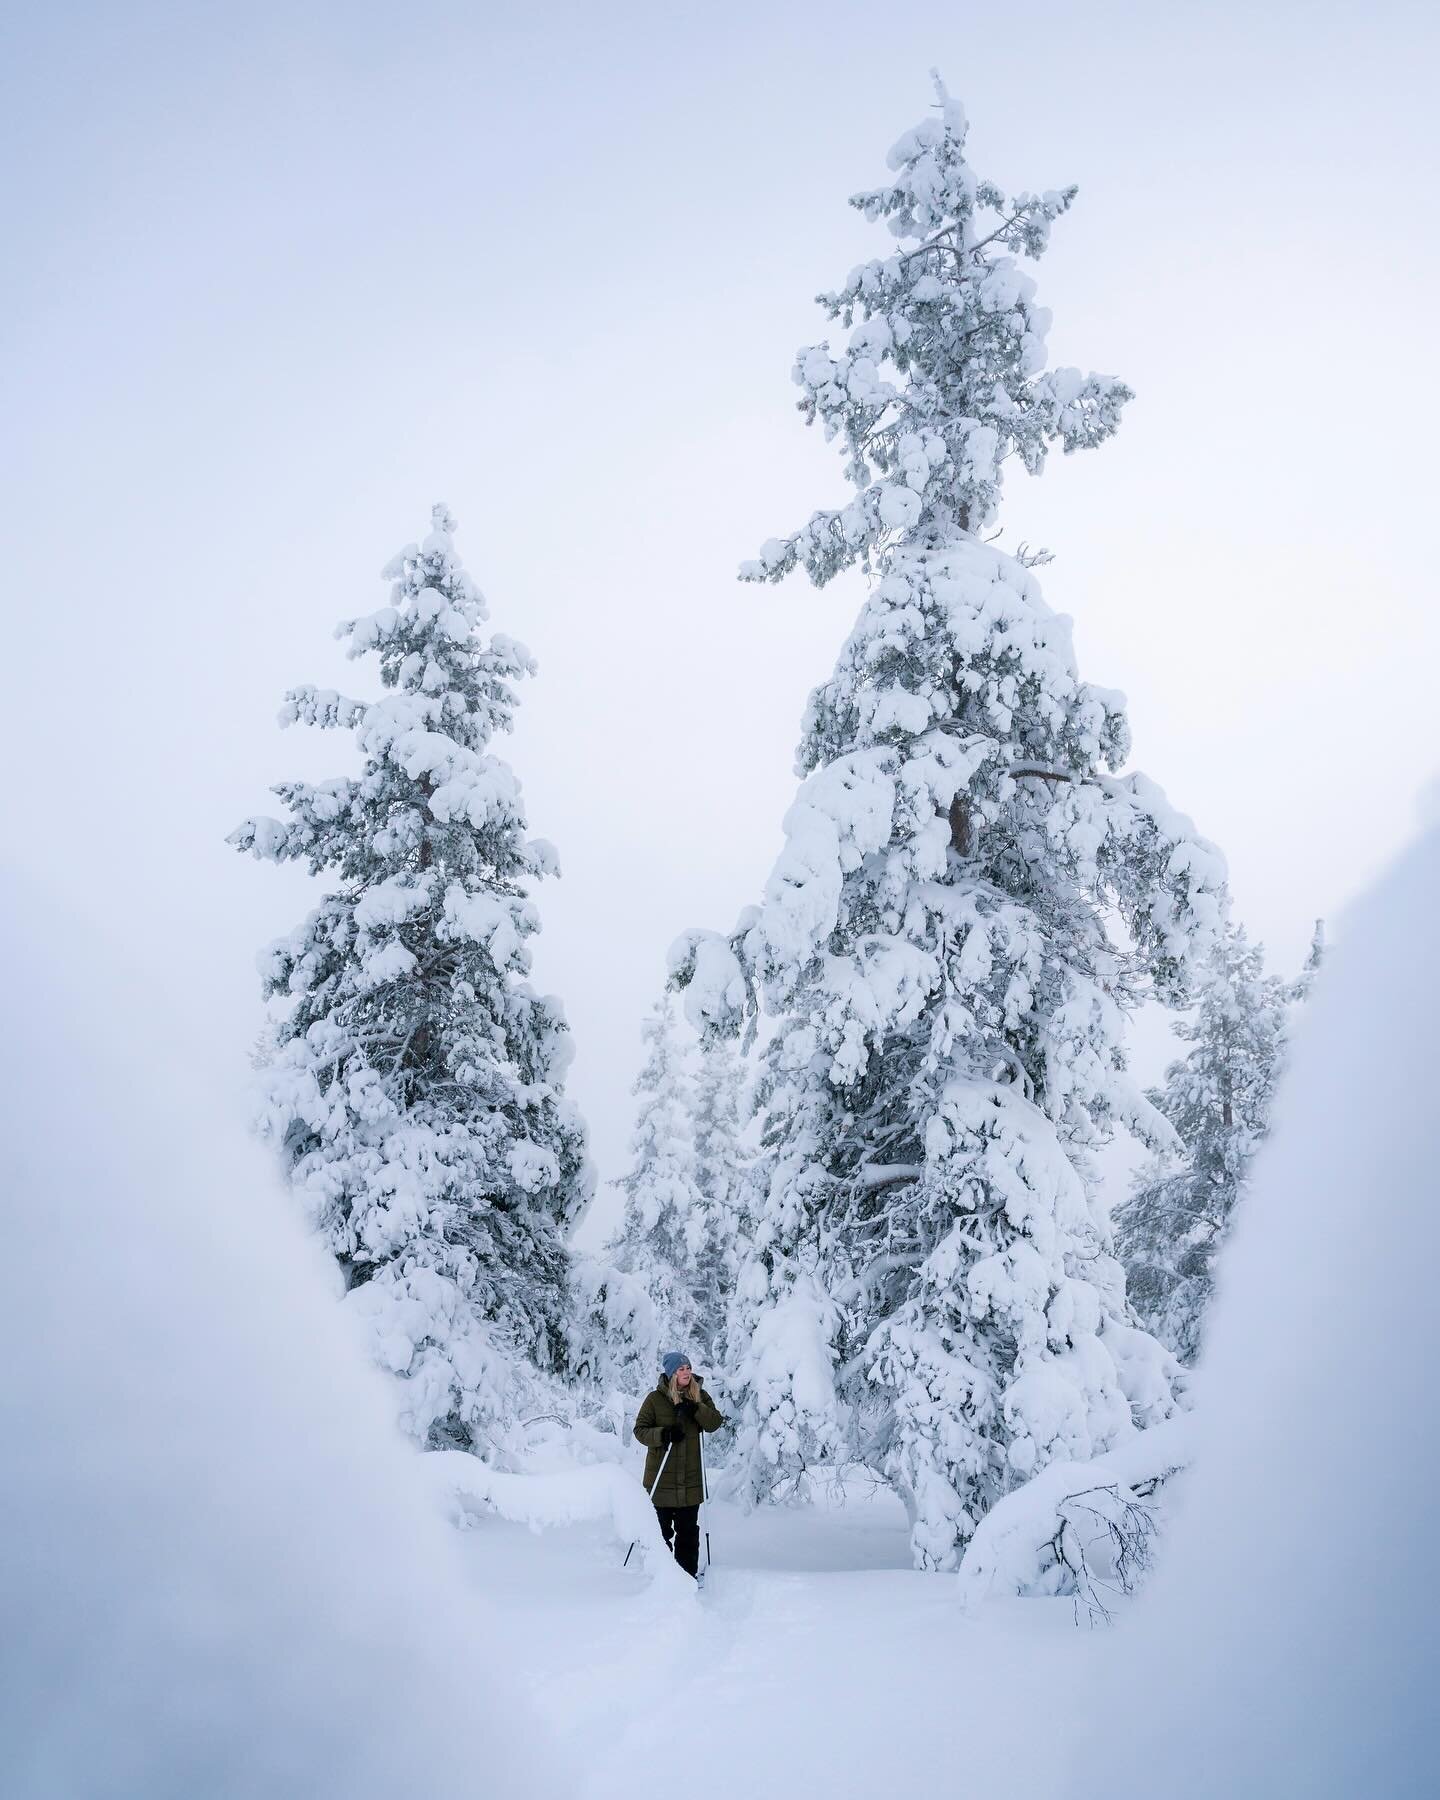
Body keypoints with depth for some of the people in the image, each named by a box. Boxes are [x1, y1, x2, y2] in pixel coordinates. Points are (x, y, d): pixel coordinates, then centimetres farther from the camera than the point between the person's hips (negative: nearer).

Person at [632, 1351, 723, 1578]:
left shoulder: (699, 1395, 5)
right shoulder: (655, 1398, -5)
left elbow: (715, 1423, -3)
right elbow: (640, 1430, -5)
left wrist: (696, 1409, -19)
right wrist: (662, 1434, -23)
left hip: (690, 1476, 3)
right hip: (661, 1476, -3)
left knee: (688, 1529, 8)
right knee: (660, 1527, 4)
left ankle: (688, 1572, 18)